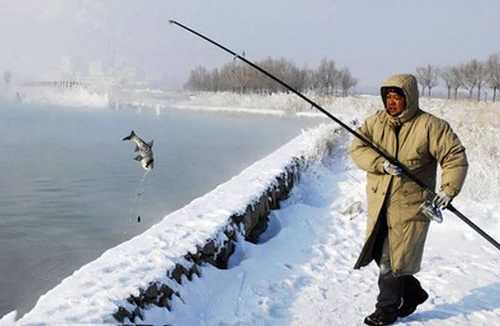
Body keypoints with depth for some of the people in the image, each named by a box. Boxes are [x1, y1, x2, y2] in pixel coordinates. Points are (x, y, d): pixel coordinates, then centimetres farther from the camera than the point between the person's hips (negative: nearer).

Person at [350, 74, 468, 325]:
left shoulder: (430, 126, -9)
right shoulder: (375, 122, 3)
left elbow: (455, 157, -7)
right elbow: (357, 149, -6)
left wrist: (448, 189, -19)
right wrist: (381, 163, -23)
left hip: (410, 206, -5)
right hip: (379, 205, 5)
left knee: (394, 260, -1)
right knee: (381, 255, 15)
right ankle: (413, 293, 37)